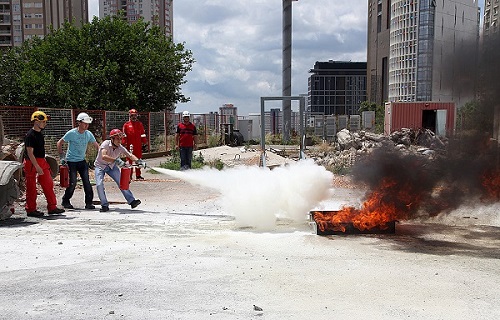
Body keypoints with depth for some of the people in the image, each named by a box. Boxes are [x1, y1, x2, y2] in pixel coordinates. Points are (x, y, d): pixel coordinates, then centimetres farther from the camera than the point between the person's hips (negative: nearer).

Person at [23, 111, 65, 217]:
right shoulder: (30, 135, -16)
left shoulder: (40, 134, 12)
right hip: (32, 163, -9)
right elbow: (30, 153, -20)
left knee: (48, 184, 7)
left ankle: (52, 207, 13)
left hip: (41, 162, 9)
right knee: (31, 188, 1)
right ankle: (31, 210, 11)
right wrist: (37, 167, -24)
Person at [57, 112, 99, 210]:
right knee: (72, 183, -4)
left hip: (82, 161, 4)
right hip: (71, 161, -4)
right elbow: (59, 143, -2)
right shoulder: (71, 133, -12)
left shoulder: (89, 134, 1)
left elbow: (96, 145, 10)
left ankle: (89, 202, 4)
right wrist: (61, 157, -6)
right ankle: (65, 201, 17)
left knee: (87, 181, -5)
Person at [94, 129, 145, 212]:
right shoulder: (105, 144, -29)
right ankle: (104, 205, -3)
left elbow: (130, 155, -23)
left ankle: (131, 201, -2)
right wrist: (116, 160, -53)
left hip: (112, 166, 3)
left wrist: (138, 161, -42)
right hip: (100, 166, -3)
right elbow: (103, 156, -44)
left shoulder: (120, 148, -16)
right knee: (99, 185, -17)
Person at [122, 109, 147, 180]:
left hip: (138, 145, 2)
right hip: (130, 145, -2)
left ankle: (138, 175, 13)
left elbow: (142, 134, 13)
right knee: (130, 160, 2)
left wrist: (145, 141, 9)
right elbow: (124, 135, 2)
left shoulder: (140, 124, 11)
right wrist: (124, 143, -4)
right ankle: (129, 176, 8)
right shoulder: (126, 125, 4)